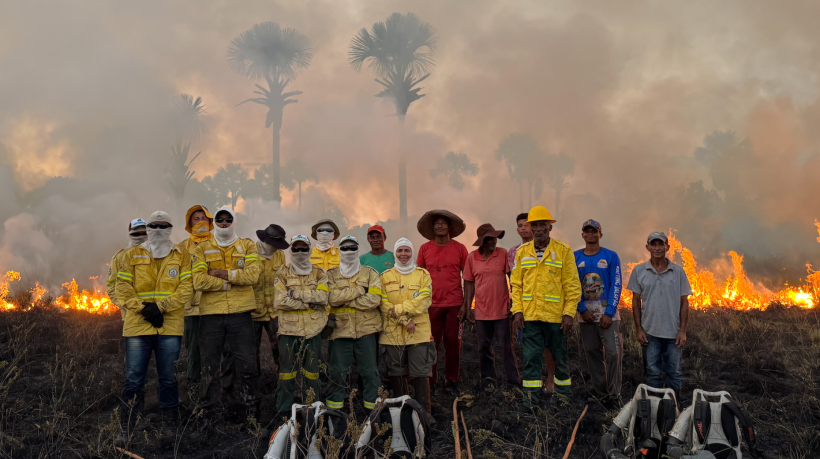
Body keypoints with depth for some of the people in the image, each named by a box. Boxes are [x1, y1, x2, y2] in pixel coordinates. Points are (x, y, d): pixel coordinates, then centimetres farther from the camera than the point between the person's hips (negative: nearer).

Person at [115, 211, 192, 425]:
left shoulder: (181, 256, 10)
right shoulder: (132, 255, 12)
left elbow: (186, 288, -1)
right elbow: (123, 286, 3)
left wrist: (161, 307, -13)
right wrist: (143, 309, -11)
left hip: (170, 326, 0)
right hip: (138, 325, 0)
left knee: (168, 377, 6)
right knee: (133, 377, 0)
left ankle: (170, 421, 17)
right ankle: (128, 422, 12)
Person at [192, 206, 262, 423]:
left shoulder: (247, 246, 8)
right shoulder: (202, 248, 7)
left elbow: (253, 274, -9)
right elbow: (199, 281, -8)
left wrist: (225, 273, -12)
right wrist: (232, 283, -9)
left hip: (240, 312, 0)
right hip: (211, 314, 1)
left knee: (246, 364, 4)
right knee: (210, 366, 8)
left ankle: (253, 409, 17)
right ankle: (206, 412, 18)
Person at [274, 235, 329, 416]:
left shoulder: (319, 274, 9)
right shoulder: (283, 275, 6)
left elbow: (322, 297, -10)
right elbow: (280, 301, -9)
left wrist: (296, 294, -13)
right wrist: (309, 303, -11)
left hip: (313, 330, 1)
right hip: (288, 329, -1)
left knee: (312, 372, 7)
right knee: (287, 373, 3)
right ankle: (283, 411, 13)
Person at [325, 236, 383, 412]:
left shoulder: (370, 273, 6)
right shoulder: (331, 275, 8)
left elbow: (374, 299, -9)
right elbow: (331, 298, -11)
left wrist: (344, 300, -10)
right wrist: (359, 290, -12)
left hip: (366, 330, 0)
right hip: (341, 330, 1)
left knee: (370, 371, 4)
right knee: (337, 372, 7)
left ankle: (374, 407, 15)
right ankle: (334, 407, 21)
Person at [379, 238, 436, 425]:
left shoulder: (423, 274, 6)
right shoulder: (385, 276, 8)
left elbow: (424, 300, -8)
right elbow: (383, 304, -2)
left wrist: (398, 309, -15)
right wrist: (405, 320, -13)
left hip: (419, 333, -1)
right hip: (392, 333, 1)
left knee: (421, 373, -2)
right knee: (396, 374, 7)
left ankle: (424, 412, 7)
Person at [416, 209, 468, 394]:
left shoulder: (459, 248, 3)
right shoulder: (424, 248, 5)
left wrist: (467, 303, 3)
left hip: (455, 304, 0)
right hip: (432, 304, 0)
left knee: (453, 343, 4)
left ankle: (451, 381, 17)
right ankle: (429, 382, 13)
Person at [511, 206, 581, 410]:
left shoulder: (564, 251, 0)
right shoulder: (522, 252, 7)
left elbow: (573, 286, -1)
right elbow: (516, 284, 9)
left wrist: (569, 313, -8)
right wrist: (517, 310, -1)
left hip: (556, 316, -2)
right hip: (530, 316, 2)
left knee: (560, 358, 10)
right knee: (531, 358, 2)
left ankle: (564, 399, 26)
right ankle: (530, 399, 10)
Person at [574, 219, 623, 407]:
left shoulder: (611, 256, 3)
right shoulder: (575, 257, 8)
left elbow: (616, 286, -2)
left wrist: (609, 313, -10)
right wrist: (582, 310, -4)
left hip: (608, 312, -2)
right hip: (586, 313, 2)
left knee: (613, 351, -10)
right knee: (592, 353, 7)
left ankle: (613, 395, -2)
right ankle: (600, 393, 16)